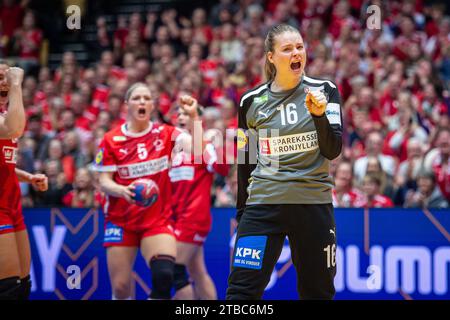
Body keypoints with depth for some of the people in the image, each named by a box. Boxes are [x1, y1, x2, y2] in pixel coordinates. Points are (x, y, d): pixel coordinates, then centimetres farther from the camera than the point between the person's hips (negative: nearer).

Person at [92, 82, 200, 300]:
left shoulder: (165, 134, 4)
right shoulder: (111, 140, 0)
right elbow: (103, 181, -2)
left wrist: (193, 115, -24)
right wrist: (123, 191, -22)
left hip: (158, 219, 0)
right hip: (121, 222, 0)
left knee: (164, 276, -24)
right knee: (121, 289, 0)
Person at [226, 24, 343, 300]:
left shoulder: (324, 91, 0)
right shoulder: (252, 101, 2)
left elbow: (333, 151, -6)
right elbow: (245, 161, 11)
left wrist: (319, 115, -23)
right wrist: (242, 211, 14)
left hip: (314, 202, 1)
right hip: (263, 203, 0)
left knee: (319, 292, 8)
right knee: (241, 291, -11)